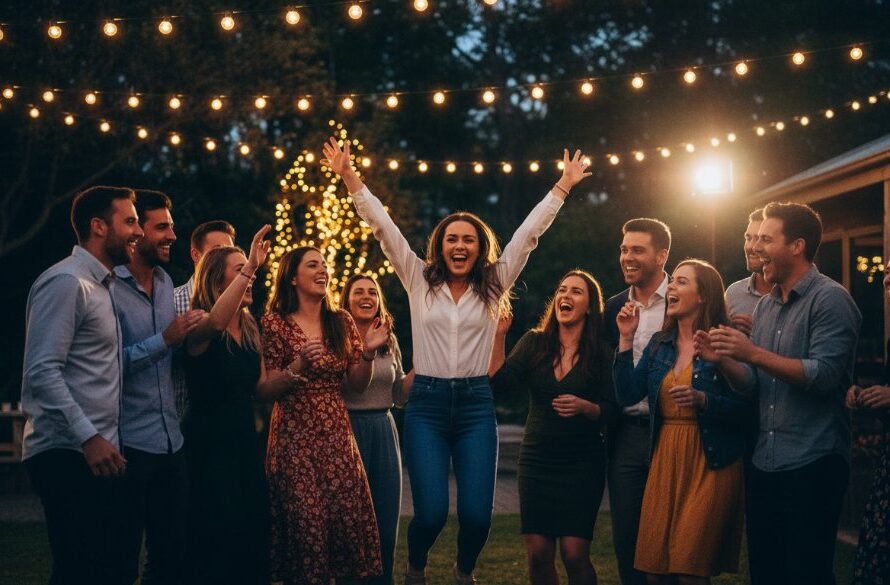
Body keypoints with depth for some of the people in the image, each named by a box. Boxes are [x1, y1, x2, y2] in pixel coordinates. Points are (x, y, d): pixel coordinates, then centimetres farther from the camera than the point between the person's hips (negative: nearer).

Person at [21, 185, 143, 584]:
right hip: (69, 455, -9)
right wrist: (89, 438, -22)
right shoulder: (65, 282, -10)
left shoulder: (102, 285, 20)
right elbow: (42, 371, -19)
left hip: (97, 453, 9)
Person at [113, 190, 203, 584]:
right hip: (129, 444, -7)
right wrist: (165, 339, -20)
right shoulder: (109, 286, -12)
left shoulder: (166, 283, 13)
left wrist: (189, 335, 1)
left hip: (171, 443, 8)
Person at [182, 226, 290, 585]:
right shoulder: (200, 327, -10)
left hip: (244, 439, 7)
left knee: (252, 535, 8)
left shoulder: (250, 331, 13)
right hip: (208, 442, -7)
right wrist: (250, 266, -35)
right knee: (215, 541, -6)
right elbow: (215, 322, -35)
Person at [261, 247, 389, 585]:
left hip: (337, 437, 4)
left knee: (349, 522, -1)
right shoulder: (275, 323, -3)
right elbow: (267, 391, -5)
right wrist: (299, 365, -21)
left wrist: (368, 352, -8)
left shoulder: (341, 322, 9)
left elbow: (357, 385, 9)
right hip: (295, 439, -4)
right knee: (306, 527, -4)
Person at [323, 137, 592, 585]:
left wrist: (563, 186, 7)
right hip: (426, 403, -1)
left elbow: (528, 233, 7)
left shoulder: (493, 287, 8)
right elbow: (383, 226, 2)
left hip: (476, 404, 1)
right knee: (431, 511, -11)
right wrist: (350, 179, -3)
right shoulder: (419, 281, 6)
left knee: (476, 513, -7)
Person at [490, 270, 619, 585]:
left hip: (582, 463, -2)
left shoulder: (601, 353, -1)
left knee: (574, 554, -8)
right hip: (536, 460, 2)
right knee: (538, 553, 0)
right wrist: (499, 336, -14)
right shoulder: (534, 343, 6)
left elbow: (612, 411, -3)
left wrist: (585, 407, -21)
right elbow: (500, 380, -7)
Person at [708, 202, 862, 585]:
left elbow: (825, 375, -20)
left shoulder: (830, 299, -10)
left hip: (812, 465, -8)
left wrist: (753, 353, -24)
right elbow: (754, 383, 12)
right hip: (764, 463, 8)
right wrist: (722, 361, -8)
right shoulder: (766, 306, 14)